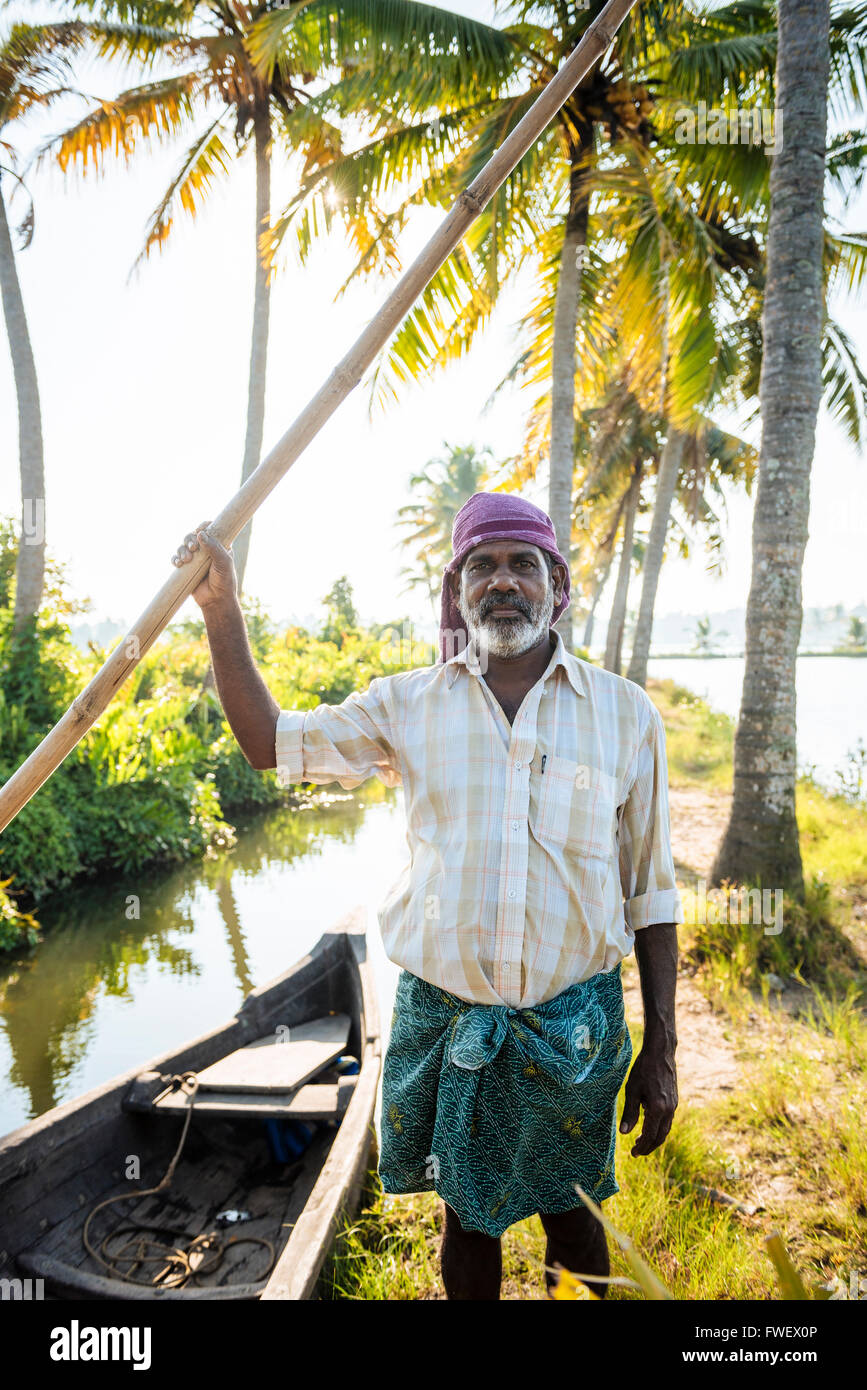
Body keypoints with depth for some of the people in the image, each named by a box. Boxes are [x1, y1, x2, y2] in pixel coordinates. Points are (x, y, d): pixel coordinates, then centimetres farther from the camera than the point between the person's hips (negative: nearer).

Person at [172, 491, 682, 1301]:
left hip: (572, 1029, 0)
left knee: (567, 1211, 20)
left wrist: (660, 1051, 0)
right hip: (440, 1019, 1)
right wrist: (221, 607, -8)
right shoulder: (407, 705, -2)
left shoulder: (625, 714, -4)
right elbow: (271, 743, 3)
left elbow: (650, 894, 0)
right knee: (466, 1213, 20)